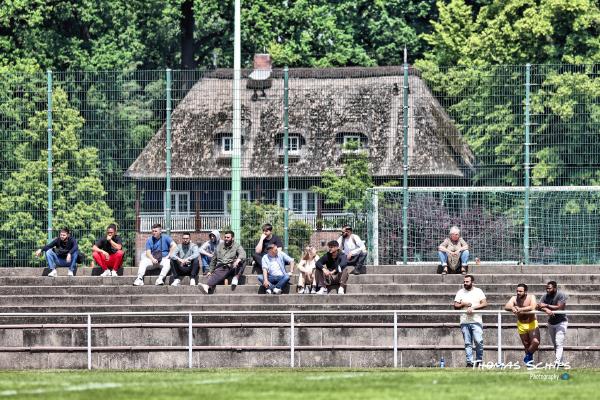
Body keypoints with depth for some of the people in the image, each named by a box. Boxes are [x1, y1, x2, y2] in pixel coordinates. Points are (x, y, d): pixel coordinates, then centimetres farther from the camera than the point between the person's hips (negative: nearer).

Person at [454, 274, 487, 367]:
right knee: (467, 343, 1)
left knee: (479, 341, -13)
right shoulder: (460, 292, 12)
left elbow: (484, 304, -2)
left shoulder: (478, 291, 6)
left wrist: (473, 307, -13)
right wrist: (463, 304, -8)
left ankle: (479, 361, -3)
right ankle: (469, 362, 2)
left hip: (476, 320, -2)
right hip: (464, 321, 2)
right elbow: (455, 306, 11)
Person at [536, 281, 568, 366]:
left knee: (559, 344, -16)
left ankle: (557, 363, -25)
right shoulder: (545, 297, -1)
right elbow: (538, 306, -14)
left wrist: (546, 306, -23)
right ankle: (560, 362, 17)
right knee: (555, 345, 9)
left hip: (561, 322, -6)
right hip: (551, 323, 6)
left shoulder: (561, 296, -16)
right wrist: (546, 310, -35)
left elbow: (559, 307, -27)